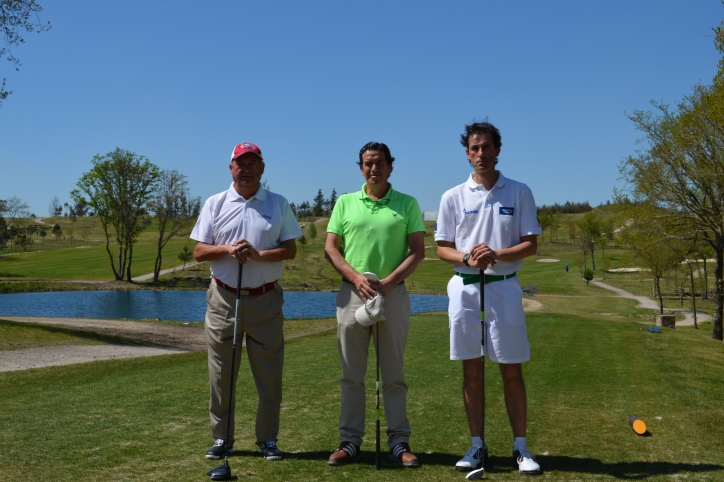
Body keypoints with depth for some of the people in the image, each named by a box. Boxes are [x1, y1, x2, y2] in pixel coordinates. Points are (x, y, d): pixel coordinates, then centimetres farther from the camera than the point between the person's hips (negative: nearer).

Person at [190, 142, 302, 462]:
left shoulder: (278, 204, 5)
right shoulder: (214, 204, 6)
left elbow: (290, 249, 0)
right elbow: (199, 252, 3)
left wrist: (259, 254, -16)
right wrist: (228, 249, -15)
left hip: (265, 298, 0)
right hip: (224, 298, 1)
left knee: (269, 373, 3)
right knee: (221, 372, 5)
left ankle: (268, 440, 15)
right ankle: (221, 438, 18)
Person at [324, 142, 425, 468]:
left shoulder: (407, 204, 4)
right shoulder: (345, 203, 7)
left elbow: (418, 251, -1)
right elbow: (330, 248, 4)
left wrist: (389, 282, -13)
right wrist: (356, 277, -12)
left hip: (394, 294, -1)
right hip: (352, 294, 1)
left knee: (394, 374, 5)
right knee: (352, 374, 6)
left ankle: (399, 441, 13)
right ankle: (350, 440, 15)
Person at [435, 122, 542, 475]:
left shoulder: (519, 193, 3)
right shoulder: (453, 197, 5)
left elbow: (531, 244, 0)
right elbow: (442, 249, 6)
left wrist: (497, 254, -17)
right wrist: (468, 259, -15)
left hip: (504, 287, -1)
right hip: (464, 288, 1)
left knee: (512, 370, 2)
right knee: (471, 369, 6)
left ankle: (520, 446, 13)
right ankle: (477, 445, 16)